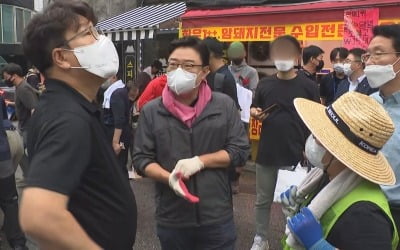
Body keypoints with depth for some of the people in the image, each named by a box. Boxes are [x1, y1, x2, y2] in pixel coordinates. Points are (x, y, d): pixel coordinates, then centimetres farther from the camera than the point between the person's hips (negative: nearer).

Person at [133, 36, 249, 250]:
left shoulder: (224, 106, -3)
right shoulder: (151, 111, -2)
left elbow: (240, 150, -3)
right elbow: (141, 159, 0)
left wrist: (200, 161, -15)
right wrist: (169, 178, -18)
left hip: (217, 217, 0)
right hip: (171, 219, 1)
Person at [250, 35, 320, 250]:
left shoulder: (308, 86, -4)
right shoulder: (264, 84, 4)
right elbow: (253, 109, 14)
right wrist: (255, 113, -9)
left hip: (295, 155, -2)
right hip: (266, 153, 3)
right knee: (263, 200, 14)